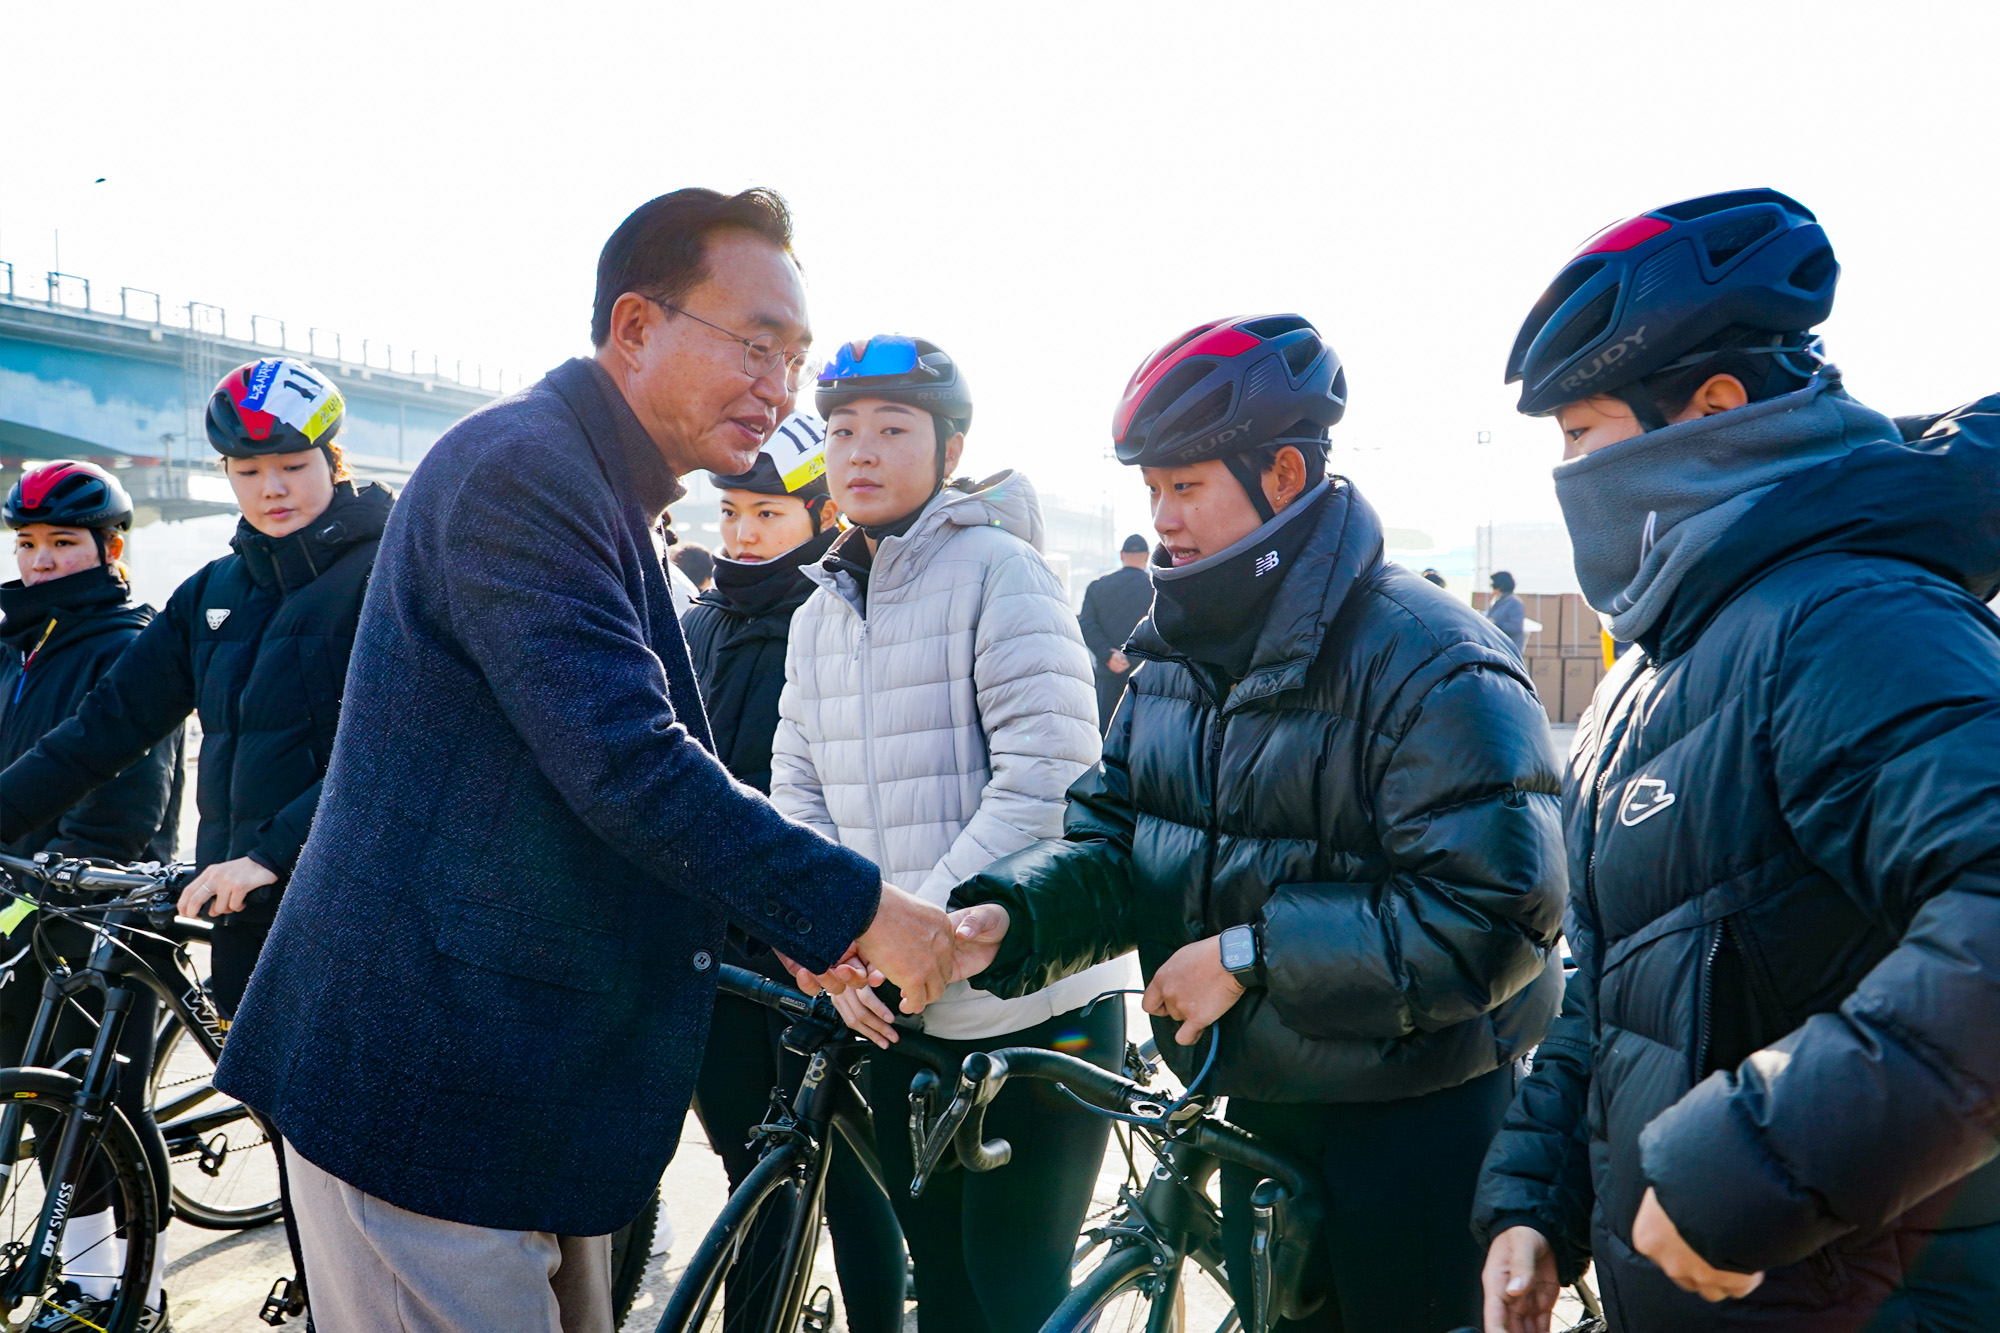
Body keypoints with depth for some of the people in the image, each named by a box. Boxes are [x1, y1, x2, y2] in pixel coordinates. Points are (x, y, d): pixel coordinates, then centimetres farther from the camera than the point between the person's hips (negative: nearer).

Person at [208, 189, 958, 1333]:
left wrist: (809, 935, 7)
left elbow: (650, 760, 16)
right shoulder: (517, 468, -18)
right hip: (421, 1085, -10)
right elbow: (631, 769, -26)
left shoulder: (613, 508, 15)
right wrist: (856, 907, -19)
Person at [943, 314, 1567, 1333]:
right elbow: (1112, 839, 3)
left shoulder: (1431, 666, -21)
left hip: (1412, 1125, -7)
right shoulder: (1178, 656, 5)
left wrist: (1248, 956, -26)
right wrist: (1004, 920, -18)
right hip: (1259, 1111, 7)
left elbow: (1495, 915, -27)